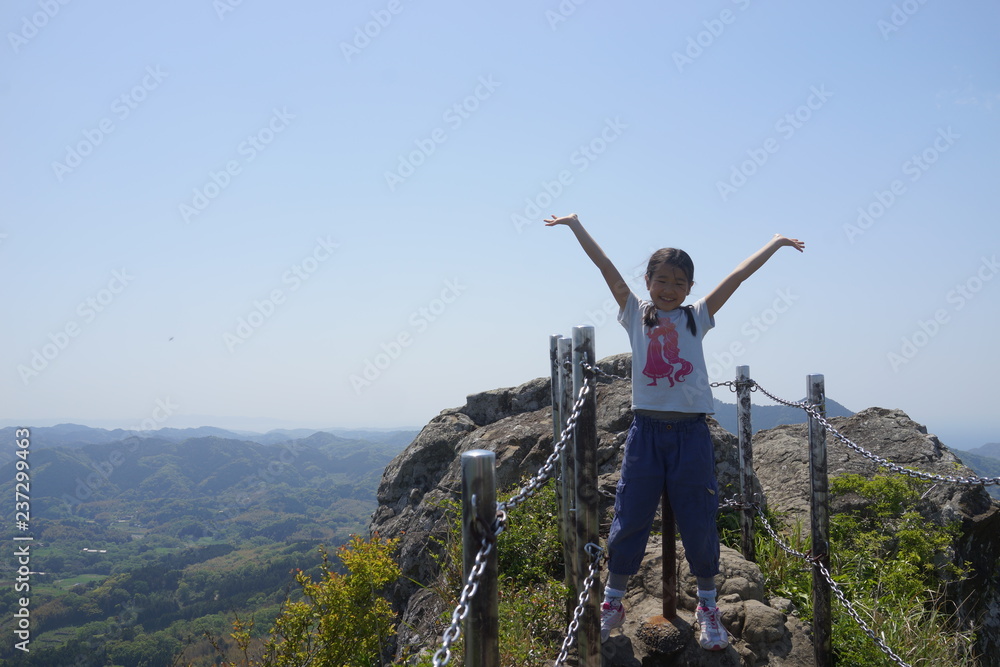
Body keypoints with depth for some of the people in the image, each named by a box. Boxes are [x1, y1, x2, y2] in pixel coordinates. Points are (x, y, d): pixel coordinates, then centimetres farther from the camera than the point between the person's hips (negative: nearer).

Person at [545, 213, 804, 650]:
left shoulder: (697, 317, 9)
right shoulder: (636, 315, 7)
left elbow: (737, 276, 7)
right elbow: (605, 266, 3)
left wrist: (776, 243, 8)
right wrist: (574, 224, 2)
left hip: (690, 434, 1)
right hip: (646, 431, 0)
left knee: (699, 523, 5)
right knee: (628, 520, 5)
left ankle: (708, 607, 24)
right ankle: (611, 605, 22)